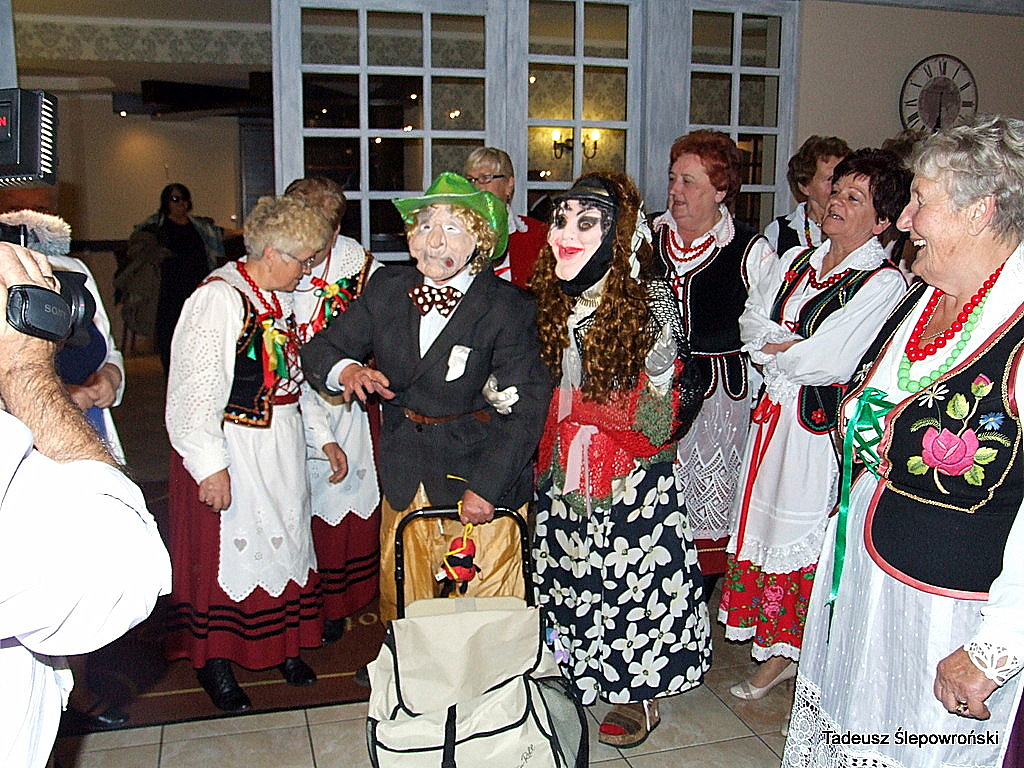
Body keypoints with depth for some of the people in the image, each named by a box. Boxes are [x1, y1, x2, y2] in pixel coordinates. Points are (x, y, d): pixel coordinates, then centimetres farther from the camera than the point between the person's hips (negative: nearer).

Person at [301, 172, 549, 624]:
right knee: (402, 615, 15)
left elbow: (525, 409, -15)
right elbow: (319, 351, 7)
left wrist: (485, 487, -20)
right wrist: (345, 369, -17)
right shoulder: (386, 288, 3)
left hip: (480, 476, -3)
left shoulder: (507, 307, -10)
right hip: (403, 483, 4)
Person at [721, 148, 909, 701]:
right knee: (765, 524, 11)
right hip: (774, 412, 7)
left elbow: (830, 363, -19)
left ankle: (784, 651, 21)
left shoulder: (884, 283, -11)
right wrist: (799, 351, -12)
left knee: (802, 533, 3)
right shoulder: (795, 261, 11)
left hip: (824, 423, -7)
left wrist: (775, 349, -4)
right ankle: (778, 650, 26)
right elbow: (752, 322, 3)